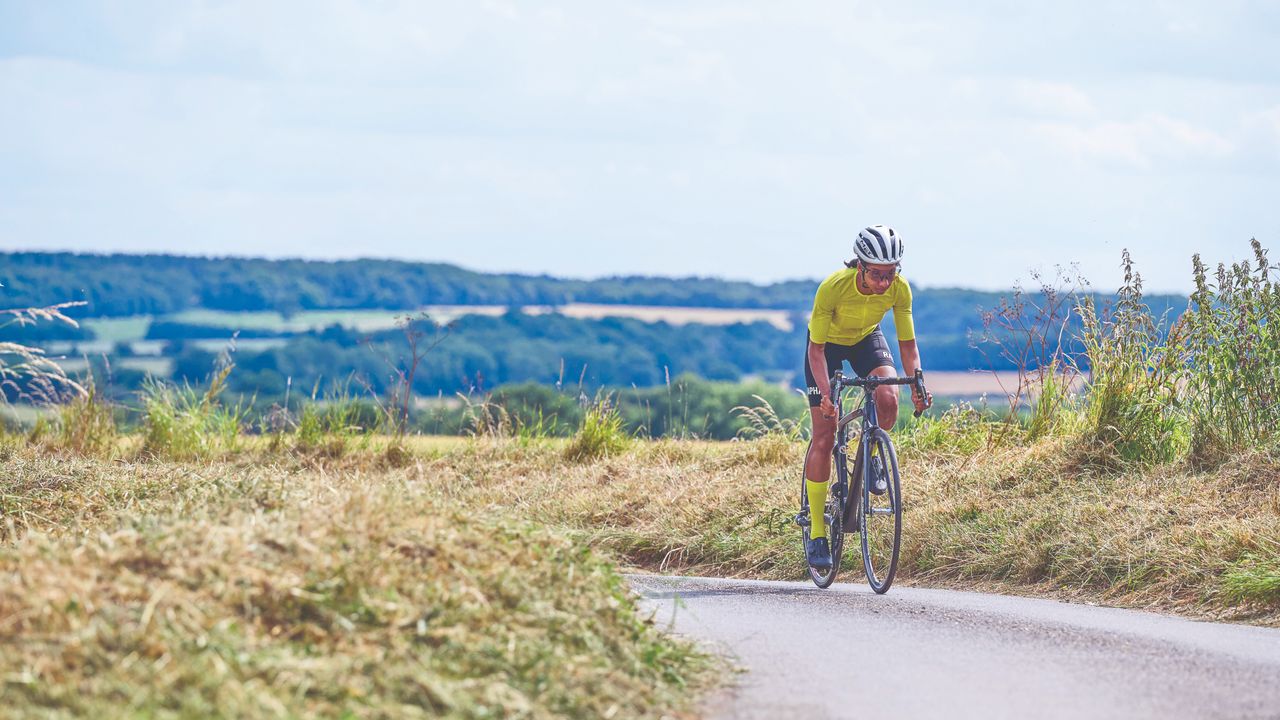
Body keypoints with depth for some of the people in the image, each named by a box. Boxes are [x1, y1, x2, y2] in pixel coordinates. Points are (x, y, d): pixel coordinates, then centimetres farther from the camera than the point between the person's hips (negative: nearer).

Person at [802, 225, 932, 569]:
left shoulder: (899, 288, -27)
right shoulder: (833, 288, -36)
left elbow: (907, 344, -17)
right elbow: (816, 348, -29)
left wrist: (917, 385, -33)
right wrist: (825, 393, -41)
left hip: (866, 339, 2)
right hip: (828, 343, -2)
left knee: (888, 399, -30)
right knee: (824, 436, -10)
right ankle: (816, 533, -4)